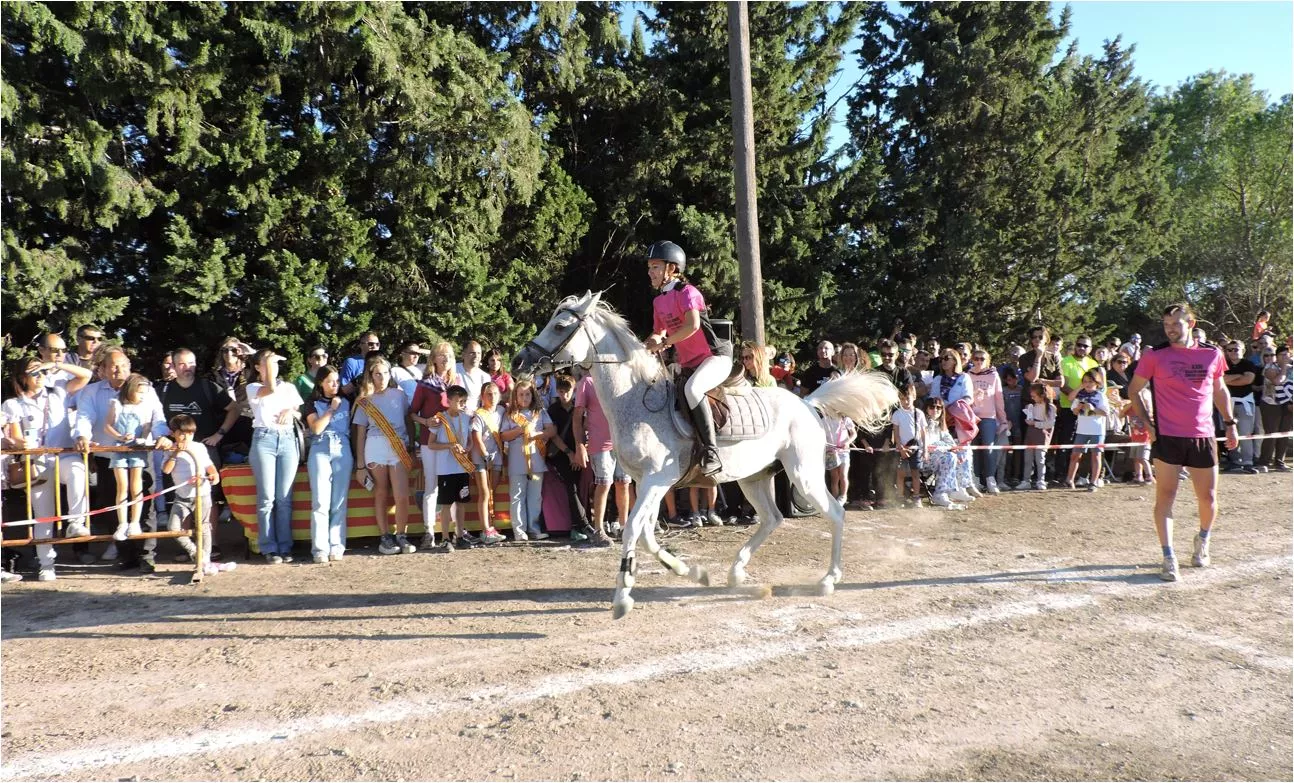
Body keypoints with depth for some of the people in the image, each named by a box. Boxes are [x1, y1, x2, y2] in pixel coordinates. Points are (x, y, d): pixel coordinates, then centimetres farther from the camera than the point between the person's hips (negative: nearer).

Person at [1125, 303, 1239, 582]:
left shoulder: (1212, 354, 4)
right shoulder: (1154, 356, -4)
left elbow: (1219, 390, 18)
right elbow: (1133, 390, 4)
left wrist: (1230, 423, 15)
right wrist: (1146, 421, -4)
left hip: (1203, 437, 3)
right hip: (1167, 437, -3)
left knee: (1208, 498, 10)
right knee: (1165, 496, -5)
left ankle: (1202, 541, 38)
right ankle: (1168, 558, -1)